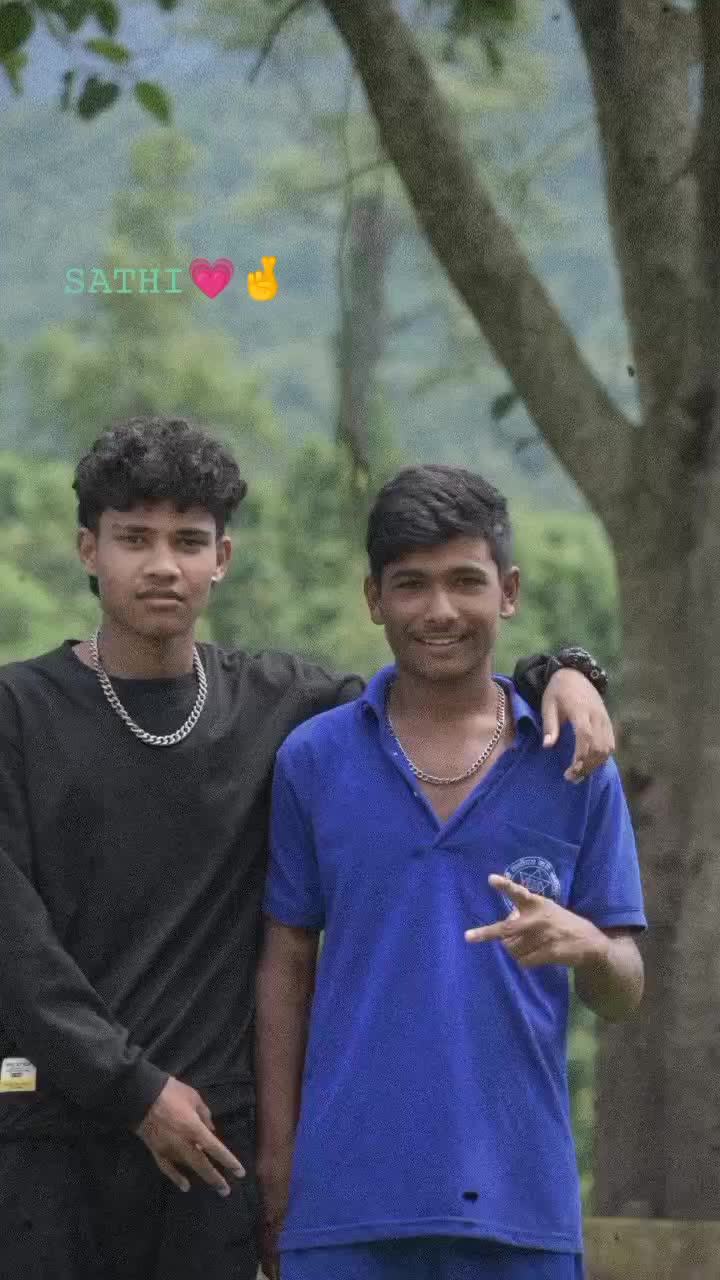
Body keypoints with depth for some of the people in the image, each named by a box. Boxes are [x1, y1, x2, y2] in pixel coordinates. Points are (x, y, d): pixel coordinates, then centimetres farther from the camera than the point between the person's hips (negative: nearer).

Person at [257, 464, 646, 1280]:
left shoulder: (574, 764, 6)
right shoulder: (313, 760, 5)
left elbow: (622, 993, 7)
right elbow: (286, 968, 8)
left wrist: (586, 944, -17)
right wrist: (276, 1172, 3)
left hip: (520, 1195, 1)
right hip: (349, 1200, 0)